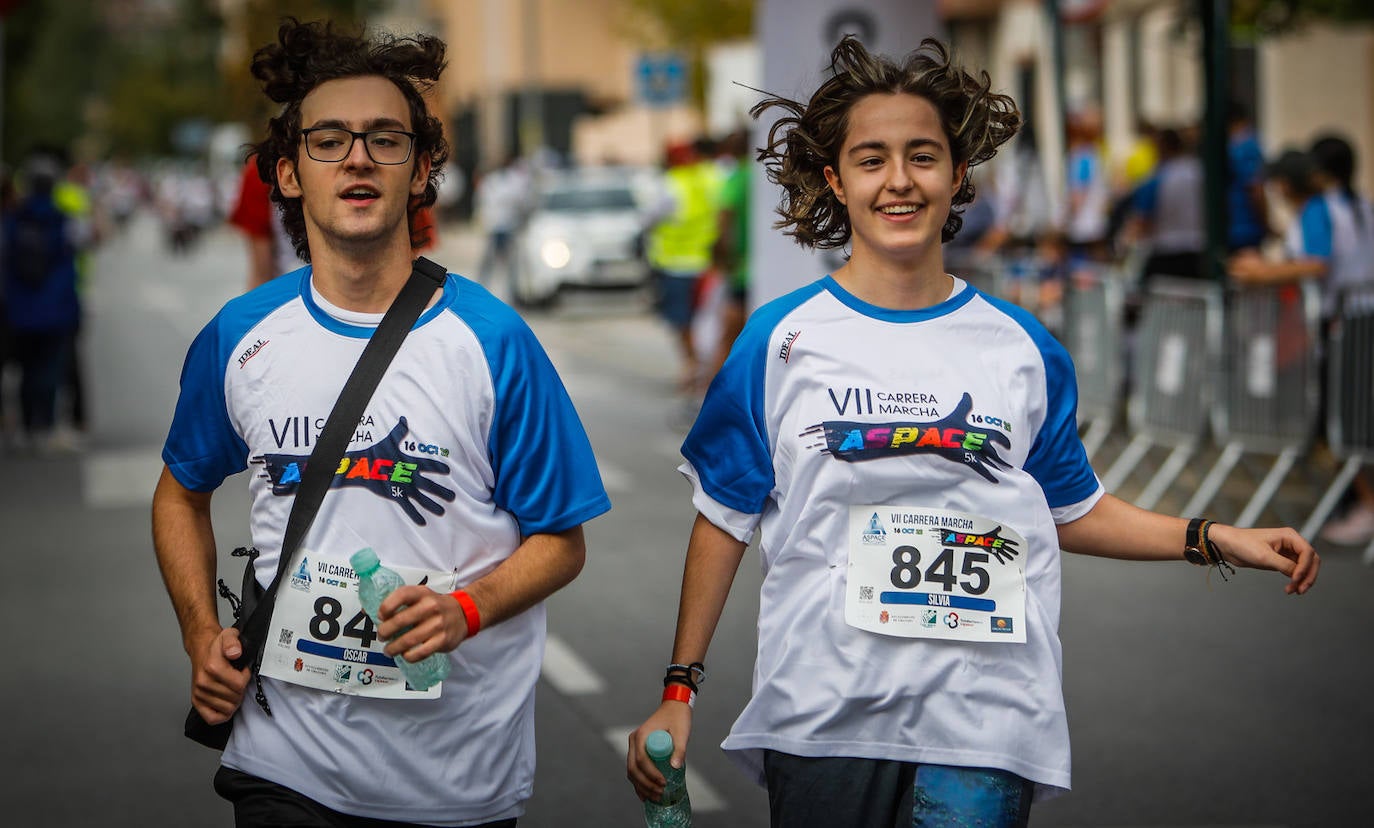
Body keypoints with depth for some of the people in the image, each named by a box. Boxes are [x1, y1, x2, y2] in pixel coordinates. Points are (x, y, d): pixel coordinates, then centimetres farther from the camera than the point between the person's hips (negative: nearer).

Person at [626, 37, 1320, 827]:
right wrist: (680, 688, 6)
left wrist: (1214, 540, 5)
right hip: (820, 719, 0)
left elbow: (1071, 510, 17)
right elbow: (725, 518, 7)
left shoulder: (1023, 347, 7)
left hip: (983, 725, 1)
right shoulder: (780, 340, 2)